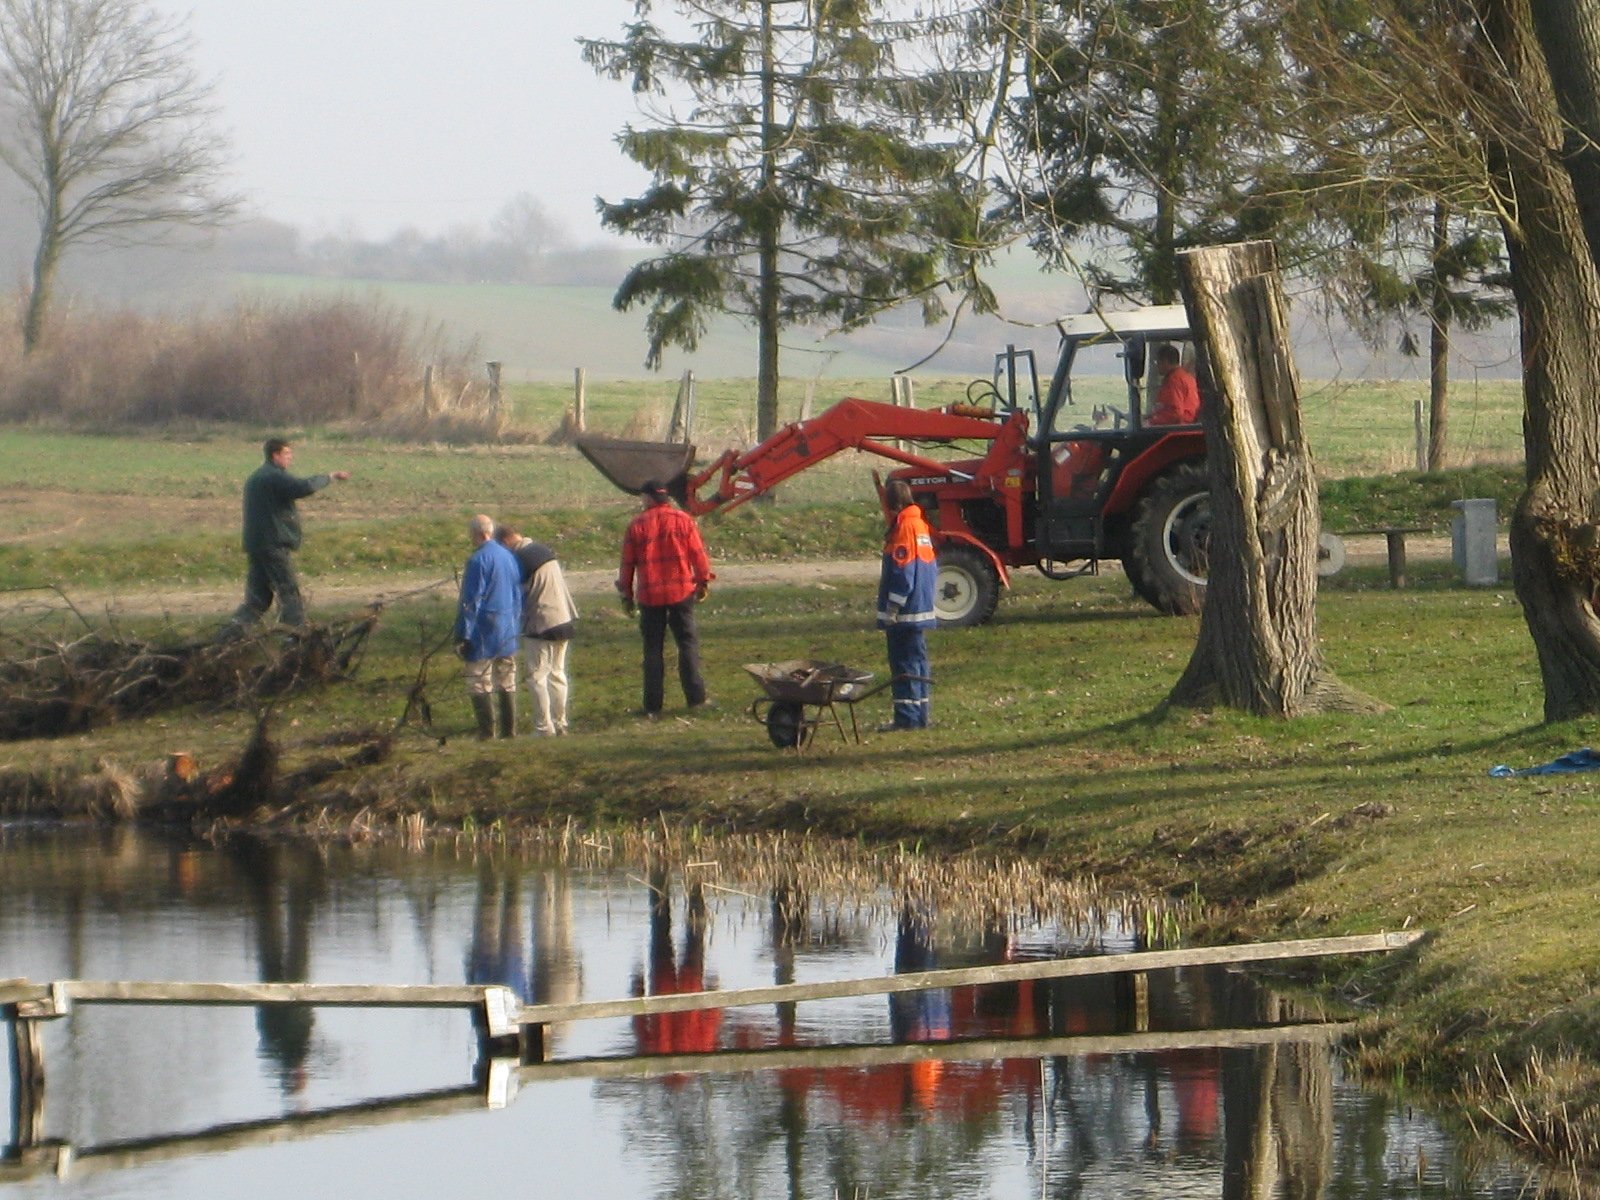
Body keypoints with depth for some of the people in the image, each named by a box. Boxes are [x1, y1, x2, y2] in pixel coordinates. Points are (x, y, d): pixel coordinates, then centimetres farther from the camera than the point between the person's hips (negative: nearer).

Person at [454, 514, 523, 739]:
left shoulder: (479, 560, -16)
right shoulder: (509, 557, 9)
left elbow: (471, 602, -17)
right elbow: (519, 596, 16)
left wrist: (462, 635, -13)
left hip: (484, 635, -8)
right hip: (508, 635, 8)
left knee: (479, 686, -3)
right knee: (507, 685, 13)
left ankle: (487, 734, -7)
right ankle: (509, 732, 16)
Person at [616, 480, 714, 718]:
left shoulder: (637, 525, -3)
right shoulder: (683, 520, -2)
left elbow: (627, 563, 2)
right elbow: (698, 553, 0)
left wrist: (626, 595, 12)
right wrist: (703, 582, 12)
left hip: (650, 596, 0)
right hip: (682, 592, 0)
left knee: (653, 650, 4)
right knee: (688, 644, 8)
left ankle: (652, 707, 3)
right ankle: (695, 699, 5)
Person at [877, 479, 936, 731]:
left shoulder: (903, 528, -15)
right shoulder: (922, 526, 13)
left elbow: (902, 575, -19)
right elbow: (933, 569, 19)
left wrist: (891, 611, -17)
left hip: (906, 614, -9)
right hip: (923, 610, 9)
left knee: (903, 665, -7)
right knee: (918, 662, 13)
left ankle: (907, 717, -8)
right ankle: (920, 716, 17)